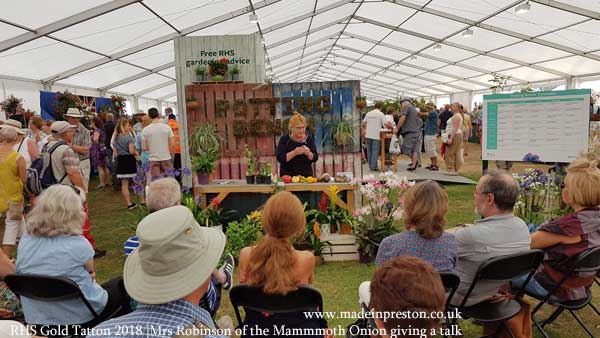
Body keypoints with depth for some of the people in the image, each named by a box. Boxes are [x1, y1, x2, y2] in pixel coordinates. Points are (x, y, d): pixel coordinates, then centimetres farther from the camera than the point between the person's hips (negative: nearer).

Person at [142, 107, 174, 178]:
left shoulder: (145, 130, -4)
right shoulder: (167, 127, -3)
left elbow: (144, 148, -5)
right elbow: (172, 145, -3)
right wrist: (172, 156, 10)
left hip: (154, 159, 0)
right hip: (166, 158, 0)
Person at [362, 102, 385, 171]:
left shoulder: (368, 113, 10)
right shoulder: (381, 114, -4)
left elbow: (364, 123, 13)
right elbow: (385, 124, -8)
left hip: (368, 135, 5)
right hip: (376, 136, -5)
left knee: (369, 151, 12)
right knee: (375, 151, -2)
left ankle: (370, 165, 18)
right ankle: (373, 166, -4)